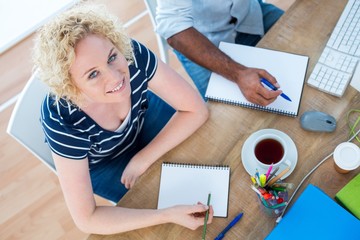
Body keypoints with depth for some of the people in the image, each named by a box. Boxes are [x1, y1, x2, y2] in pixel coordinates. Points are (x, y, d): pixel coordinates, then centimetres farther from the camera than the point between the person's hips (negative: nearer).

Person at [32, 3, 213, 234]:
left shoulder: (133, 54, -35)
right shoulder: (62, 121, -40)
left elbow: (197, 110, -25)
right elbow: (85, 219, -33)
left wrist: (142, 160, -27)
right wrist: (168, 215, -40)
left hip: (142, 118, 3)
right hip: (99, 164, -2)